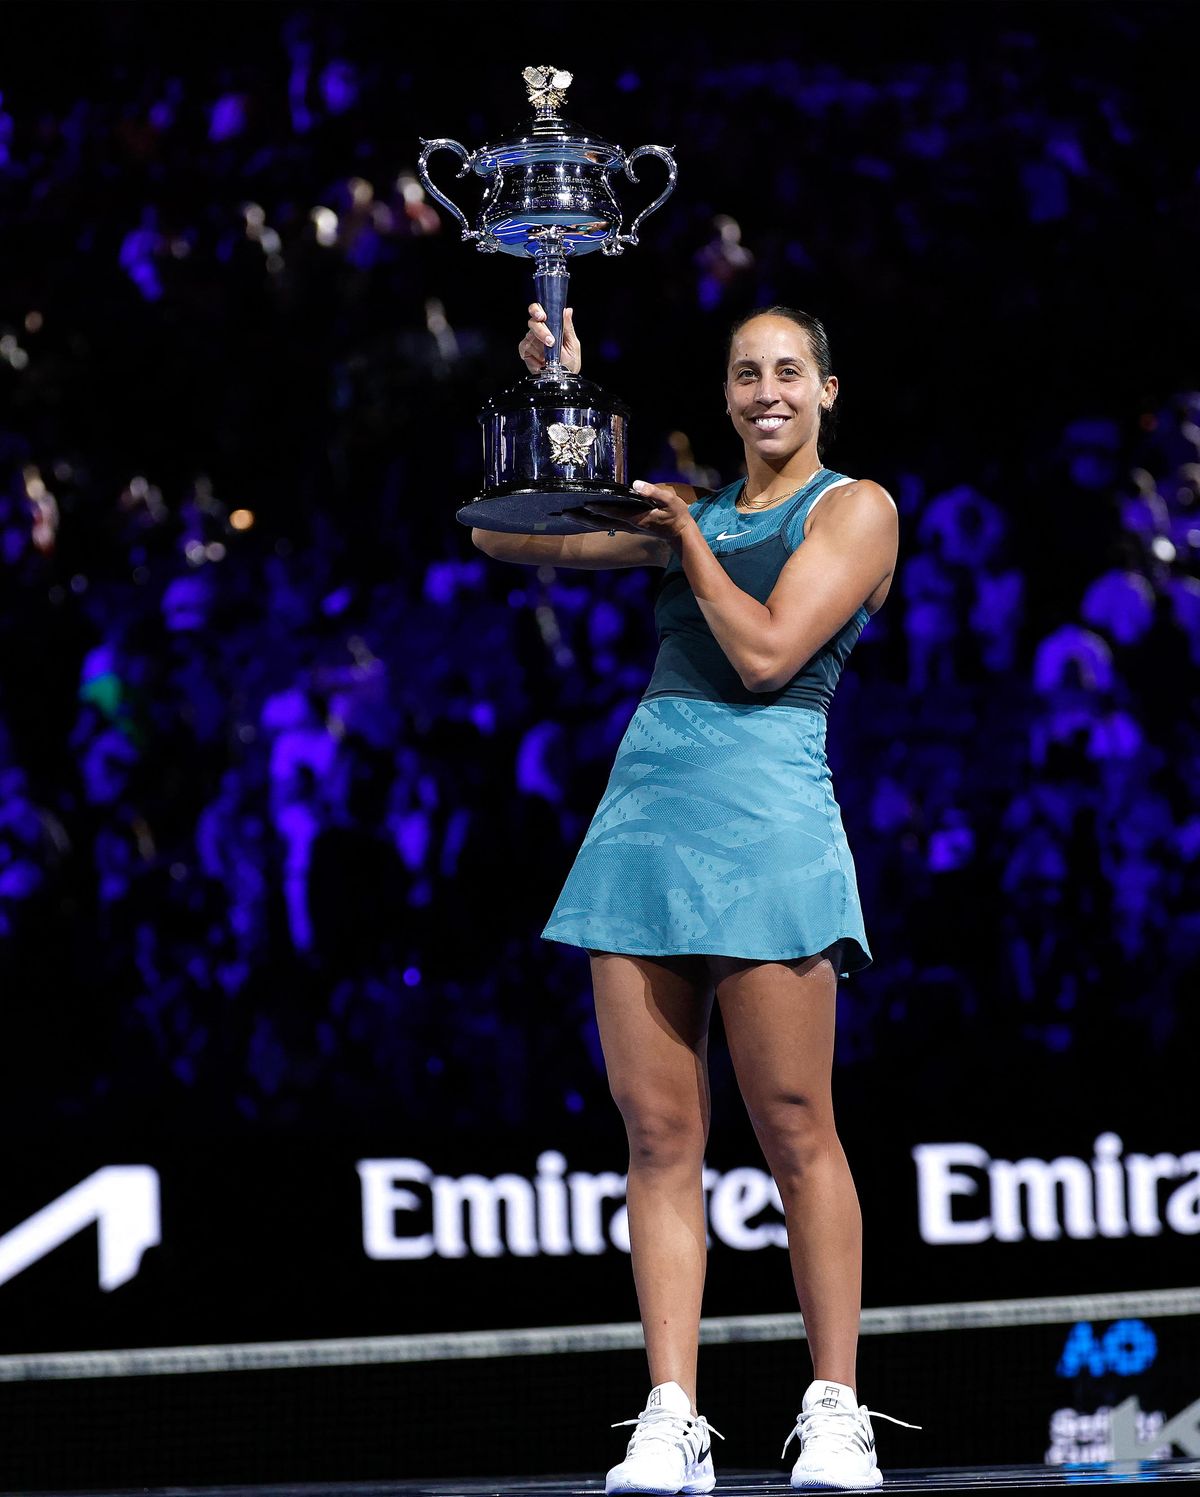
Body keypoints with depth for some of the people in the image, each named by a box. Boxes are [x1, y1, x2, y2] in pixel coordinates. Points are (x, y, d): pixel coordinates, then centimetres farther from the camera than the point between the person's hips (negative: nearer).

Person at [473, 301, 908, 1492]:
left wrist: (686, 535, 3)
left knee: (793, 1127, -6)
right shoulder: (684, 515, 20)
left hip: (766, 822, -5)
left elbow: (766, 654, -8)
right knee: (659, 1134, 0)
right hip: (643, 813, 5)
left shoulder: (854, 508, 4)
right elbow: (506, 536, 21)